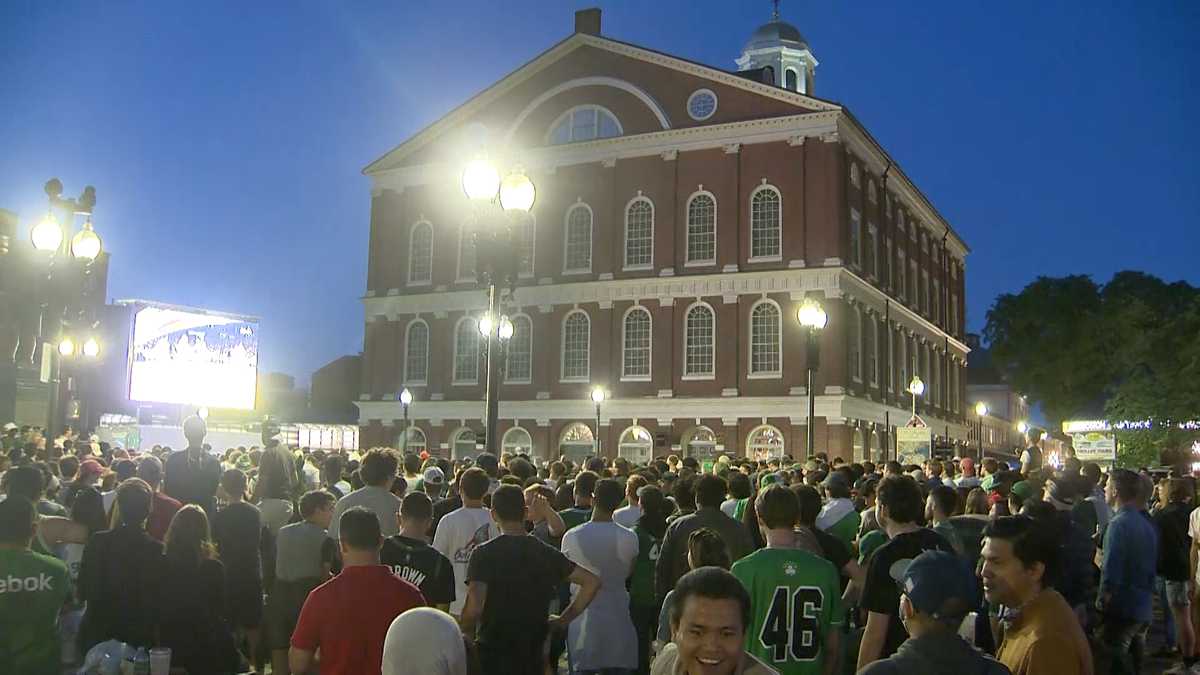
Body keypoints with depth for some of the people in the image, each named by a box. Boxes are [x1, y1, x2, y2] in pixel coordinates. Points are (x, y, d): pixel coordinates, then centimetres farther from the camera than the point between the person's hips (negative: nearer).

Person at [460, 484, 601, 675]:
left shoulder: (484, 553, -12)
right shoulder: (547, 553, 0)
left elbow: (474, 606, -24)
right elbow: (592, 582, -1)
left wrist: (467, 632, -4)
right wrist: (565, 619, 4)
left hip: (492, 653, -3)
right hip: (533, 652, 3)